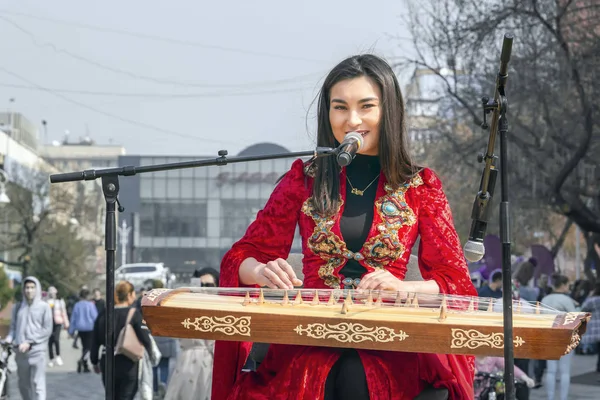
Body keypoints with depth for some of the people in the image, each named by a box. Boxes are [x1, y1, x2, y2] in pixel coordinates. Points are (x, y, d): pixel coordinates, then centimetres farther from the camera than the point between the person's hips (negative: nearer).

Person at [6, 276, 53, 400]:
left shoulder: (44, 307, 1)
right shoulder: (18, 307, 11)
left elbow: (47, 330, -3)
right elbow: (13, 327, 13)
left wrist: (29, 342, -11)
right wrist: (9, 339, -8)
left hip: (37, 351, -4)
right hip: (21, 352, 4)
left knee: (38, 385, -9)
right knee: (23, 384, 10)